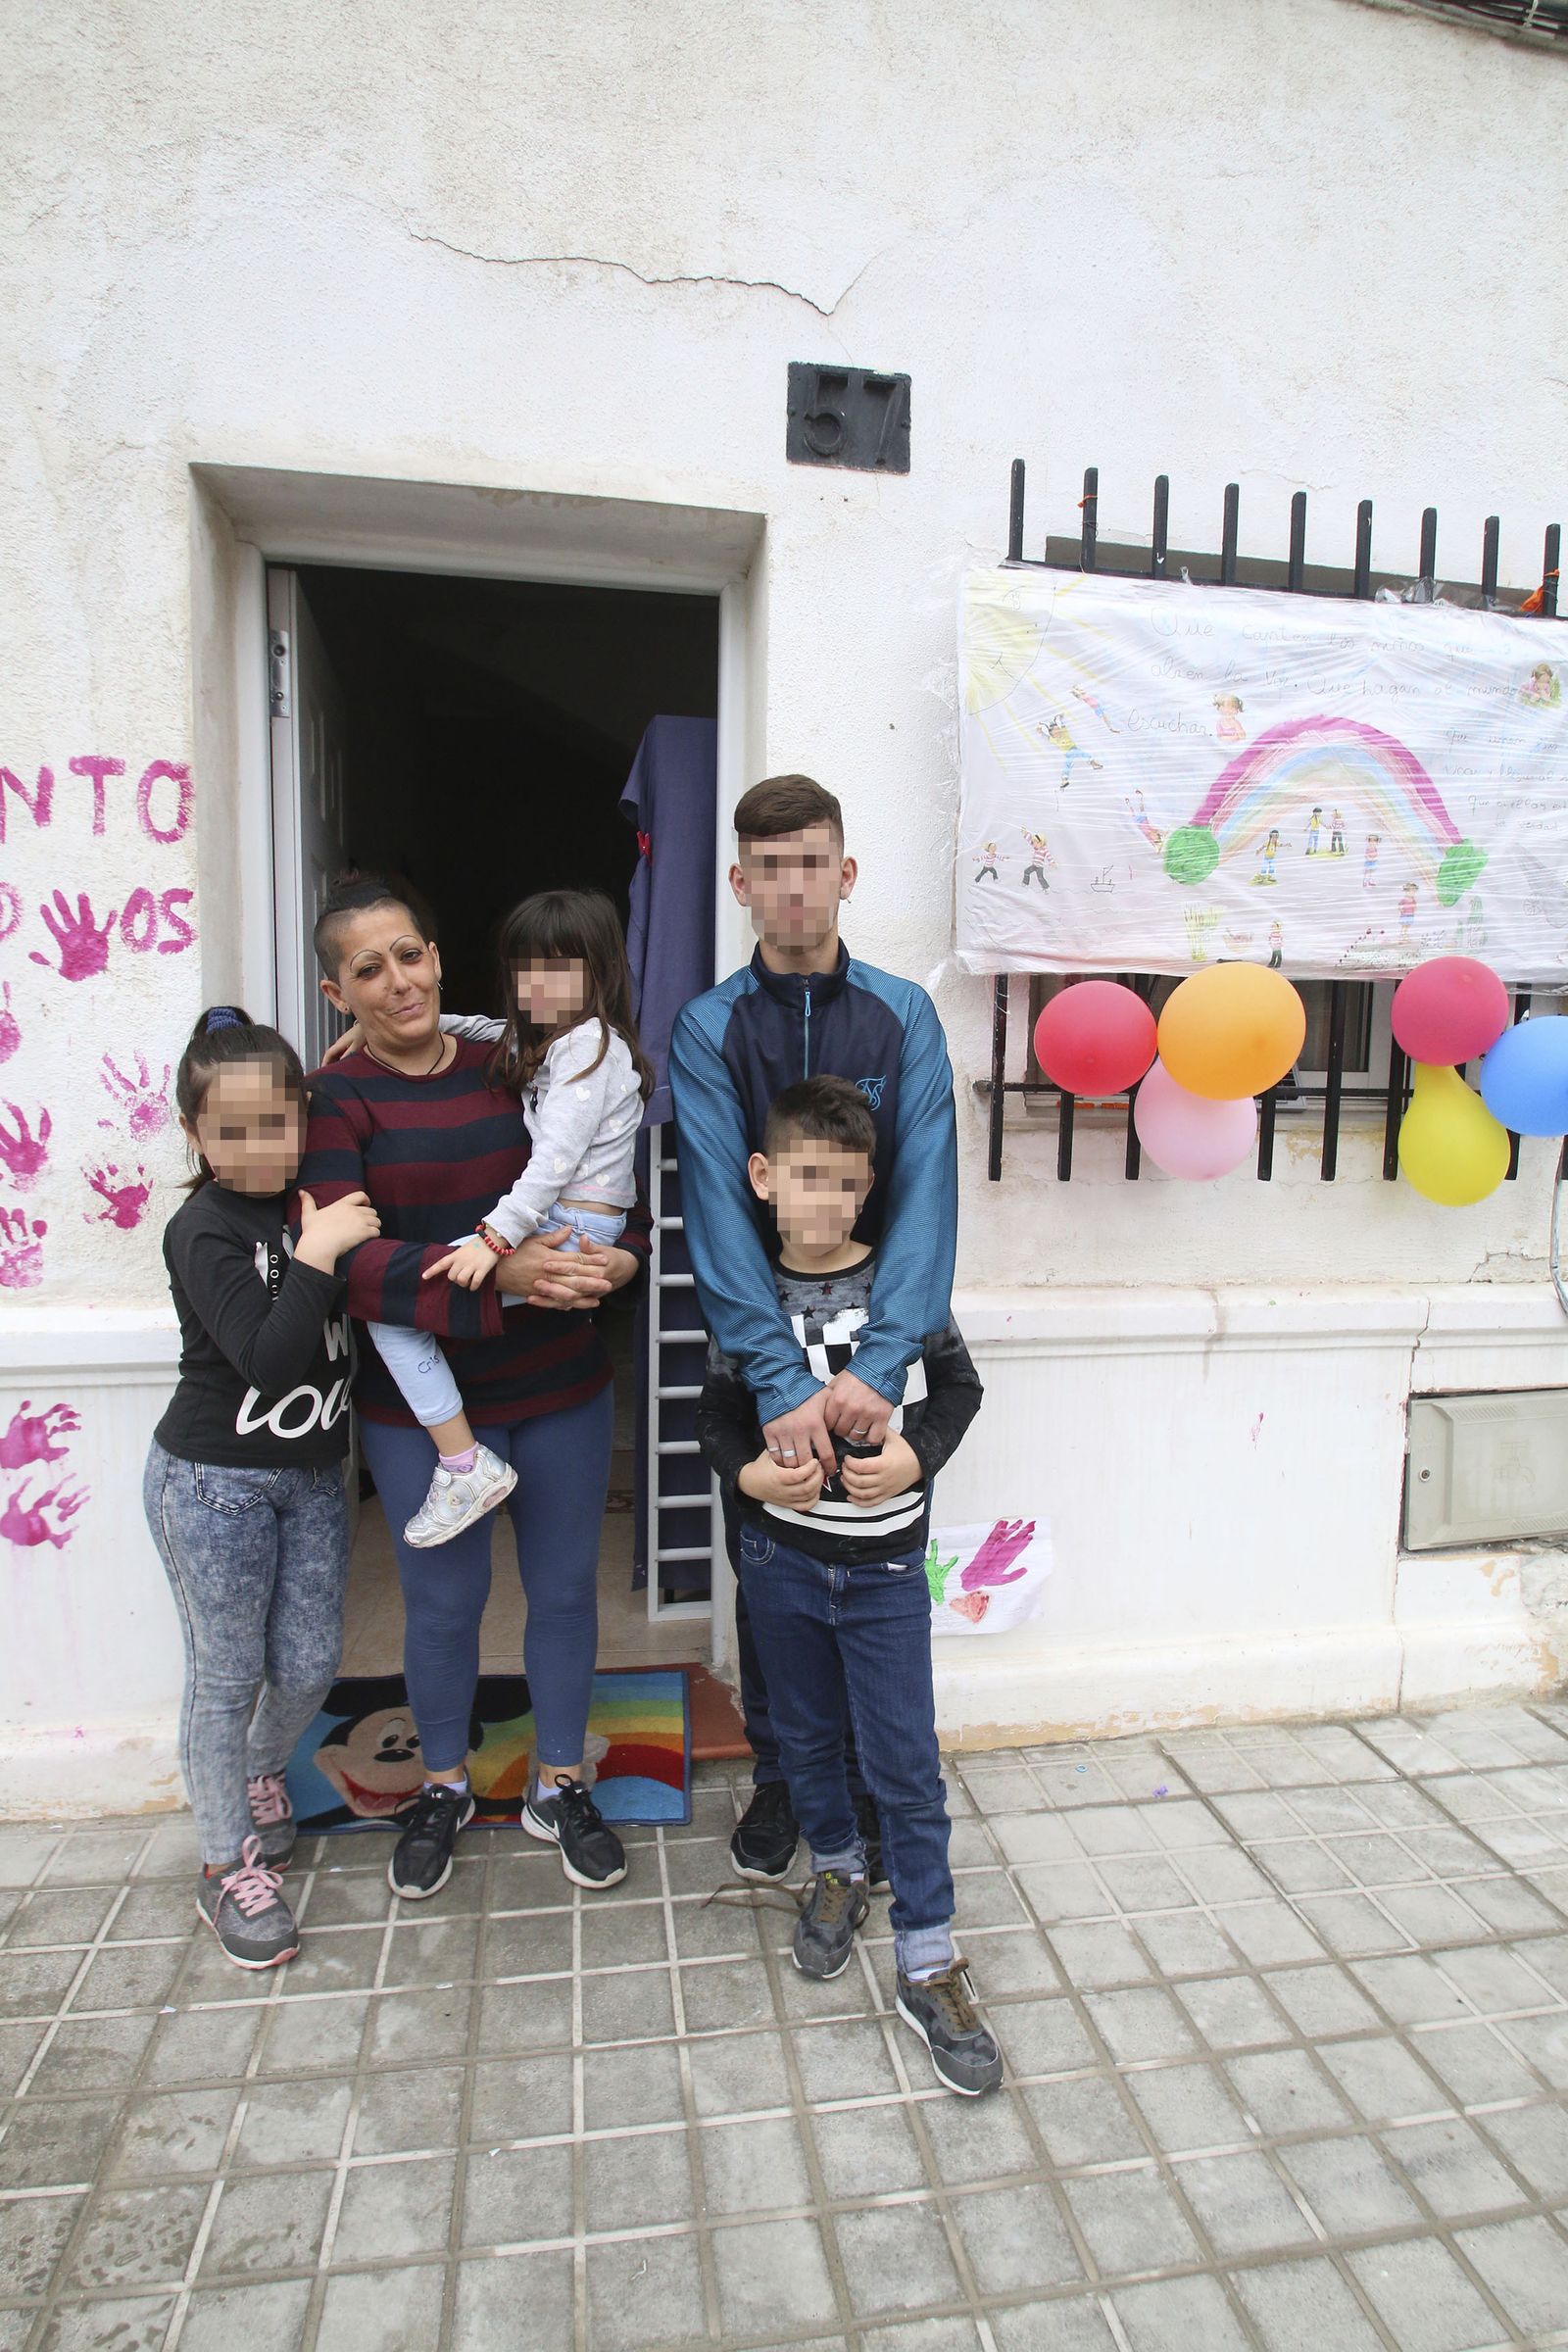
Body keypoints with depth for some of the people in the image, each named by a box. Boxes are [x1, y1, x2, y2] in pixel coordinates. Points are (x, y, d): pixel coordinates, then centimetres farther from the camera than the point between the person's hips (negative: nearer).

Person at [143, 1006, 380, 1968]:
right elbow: (267, 1359, -25)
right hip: (214, 1483, -5)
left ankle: (261, 1773, 44)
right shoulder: (204, 1229, -16)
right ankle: (230, 1864, 27)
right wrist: (319, 1254, -30)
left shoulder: (319, 1200, 1)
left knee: (309, 1668, 12)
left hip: (313, 1475, 5)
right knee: (227, 1675, 7)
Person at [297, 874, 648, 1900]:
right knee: (445, 1601, 14)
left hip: (561, 1388, 3)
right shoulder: (334, 1102, -7)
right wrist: (500, 1275, -30)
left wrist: (619, 1256, -17)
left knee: (565, 1587, 14)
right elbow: (345, 1262, -19)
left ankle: (560, 1785, 37)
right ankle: (445, 1786, 42)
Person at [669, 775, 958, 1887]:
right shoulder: (709, 1028, -4)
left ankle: (877, 1784, 35)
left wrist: (880, 1366, -24)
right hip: (760, 1351, 0)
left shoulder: (904, 1014, -2)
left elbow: (927, 1196, -11)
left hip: (884, 1347, 0)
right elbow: (719, 1209, -14)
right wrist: (783, 1383, -24)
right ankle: (779, 1779, 36)